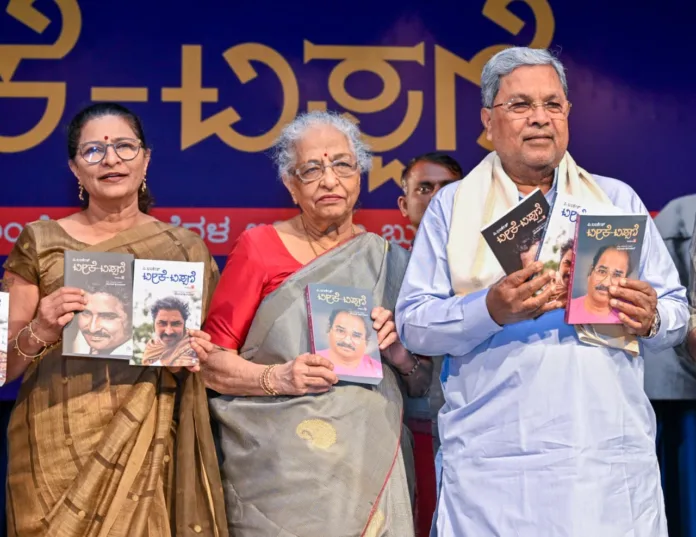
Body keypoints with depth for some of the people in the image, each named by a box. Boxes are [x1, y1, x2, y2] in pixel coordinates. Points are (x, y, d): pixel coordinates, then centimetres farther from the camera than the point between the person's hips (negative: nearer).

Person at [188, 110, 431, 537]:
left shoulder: (389, 260, 9)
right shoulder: (259, 246, 0)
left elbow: (424, 384, 13)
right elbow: (210, 361, -3)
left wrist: (398, 353, -8)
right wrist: (277, 377, -19)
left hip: (369, 466, 3)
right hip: (278, 470, -3)